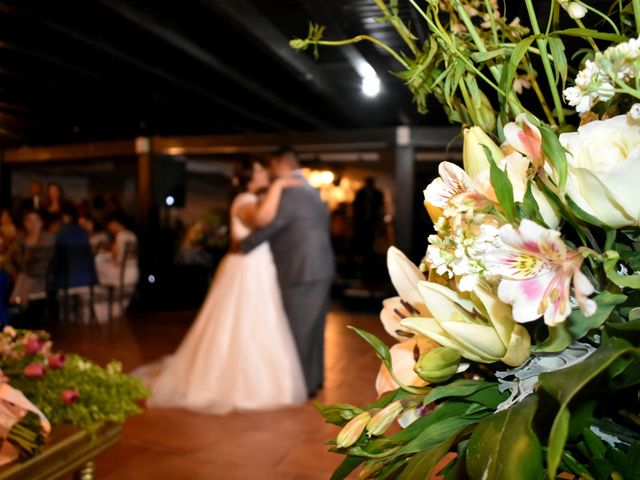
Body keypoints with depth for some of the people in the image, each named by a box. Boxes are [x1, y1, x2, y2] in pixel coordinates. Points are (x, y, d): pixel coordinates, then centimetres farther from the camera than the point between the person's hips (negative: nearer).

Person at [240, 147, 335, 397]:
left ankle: (303, 384, 12)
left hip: (302, 271, -9)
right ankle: (315, 377, 29)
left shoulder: (290, 192, -13)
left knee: (298, 330, 2)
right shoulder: (312, 192, 15)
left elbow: (268, 226, -17)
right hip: (320, 268, 9)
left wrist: (241, 247, -4)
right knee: (314, 327, 17)